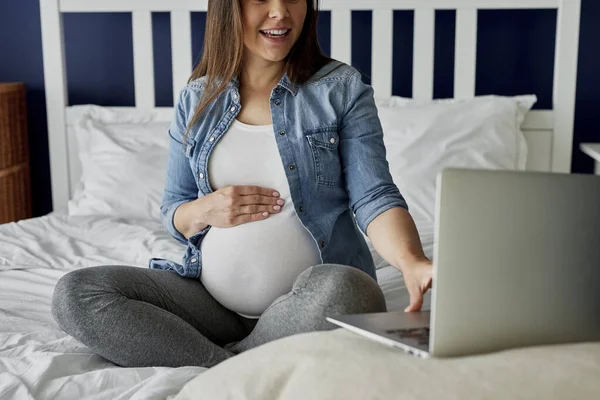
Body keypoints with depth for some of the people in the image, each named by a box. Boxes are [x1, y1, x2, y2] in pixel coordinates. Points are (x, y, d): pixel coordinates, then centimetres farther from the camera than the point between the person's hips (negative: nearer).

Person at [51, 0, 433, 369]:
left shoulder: (342, 89, 0)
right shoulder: (197, 99, 8)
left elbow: (374, 197, -11)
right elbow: (172, 212, 14)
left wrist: (412, 261, -31)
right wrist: (204, 211, -10)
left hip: (310, 301, -3)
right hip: (212, 298, 4)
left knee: (338, 288, -38)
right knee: (75, 292, -13)